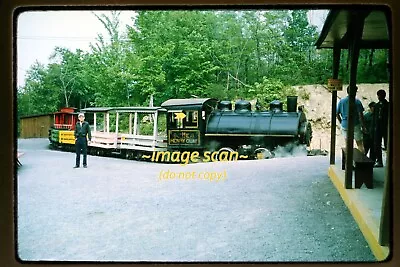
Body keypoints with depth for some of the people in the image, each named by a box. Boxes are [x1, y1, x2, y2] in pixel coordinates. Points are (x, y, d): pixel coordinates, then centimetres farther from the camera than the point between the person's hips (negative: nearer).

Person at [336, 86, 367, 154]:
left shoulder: (341, 101, 1)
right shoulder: (357, 101, -9)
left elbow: (337, 114, 3)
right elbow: (360, 115, -12)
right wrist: (363, 126, -5)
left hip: (345, 126, 3)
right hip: (355, 125, -3)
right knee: (360, 144, 8)